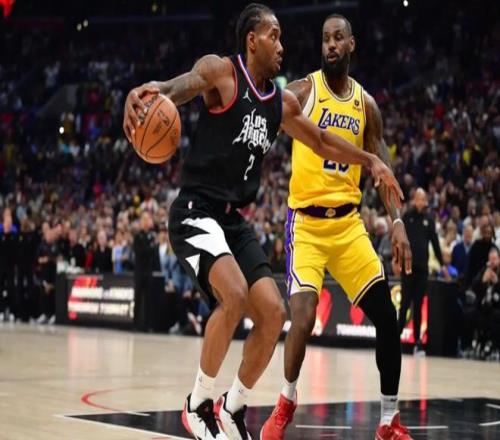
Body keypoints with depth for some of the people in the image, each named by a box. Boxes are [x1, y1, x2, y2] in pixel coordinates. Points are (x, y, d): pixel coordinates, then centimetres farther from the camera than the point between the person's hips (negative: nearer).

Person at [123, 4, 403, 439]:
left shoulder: (282, 102, 11)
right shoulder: (222, 71, -10)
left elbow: (321, 141, 28)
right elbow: (186, 83, -33)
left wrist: (370, 160, 21)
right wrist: (147, 91, -54)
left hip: (234, 219, 7)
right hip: (195, 211, -7)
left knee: (273, 313, -4)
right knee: (234, 295, -27)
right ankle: (199, 403, -9)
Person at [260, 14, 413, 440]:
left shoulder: (366, 104, 8)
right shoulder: (302, 91, -4)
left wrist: (398, 221, -3)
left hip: (348, 221, 4)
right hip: (307, 221, -4)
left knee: (387, 316, 0)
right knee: (303, 317, -21)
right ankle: (286, 402, 4)